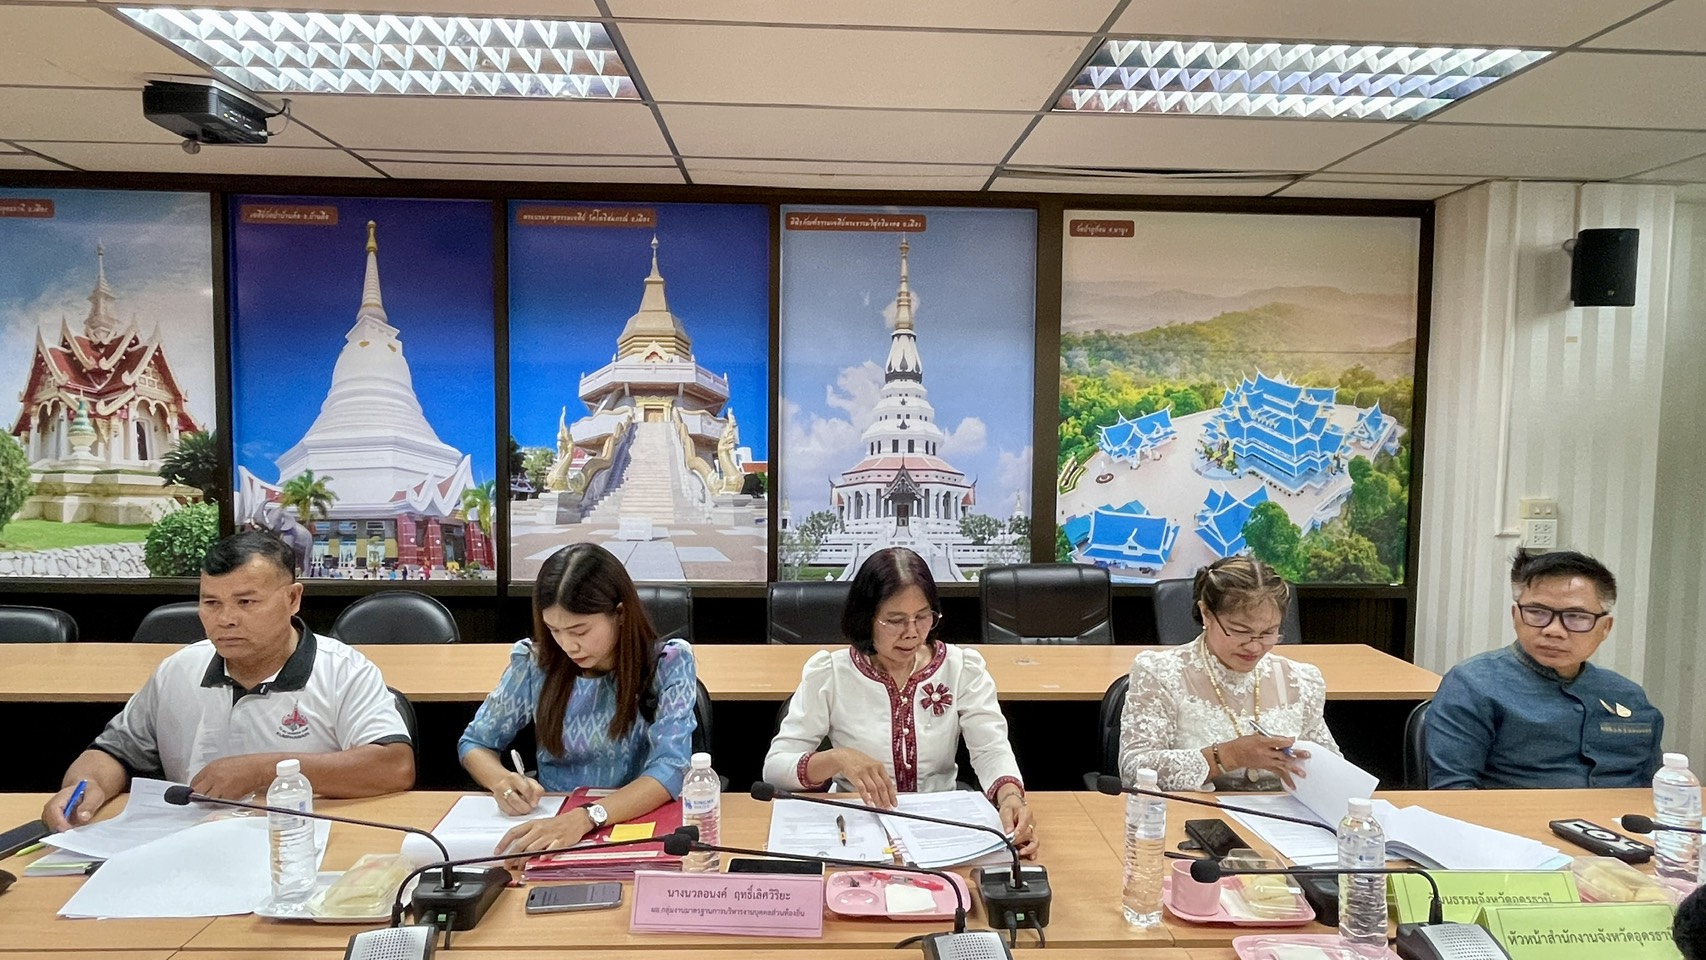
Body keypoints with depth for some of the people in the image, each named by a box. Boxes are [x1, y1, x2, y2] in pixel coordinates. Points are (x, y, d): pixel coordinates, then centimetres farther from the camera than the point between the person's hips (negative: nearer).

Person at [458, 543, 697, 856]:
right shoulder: (535, 663, -4)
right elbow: (475, 743, 8)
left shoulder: (669, 663, -11)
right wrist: (501, 780, -15)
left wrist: (585, 818, -36)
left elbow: (670, 769, -20)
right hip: (551, 824, 1)